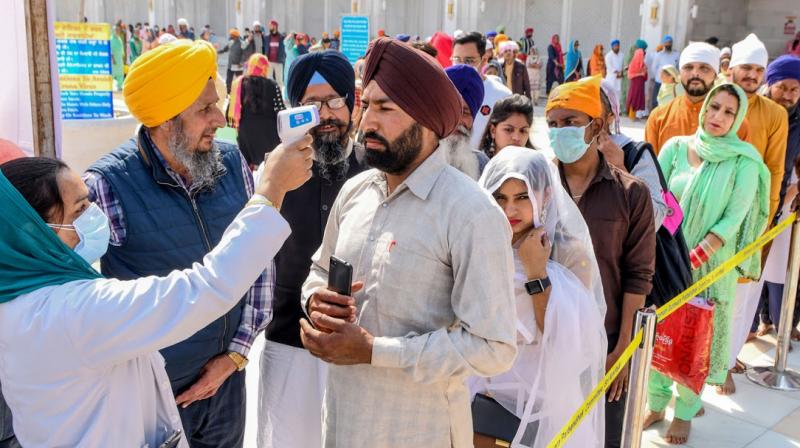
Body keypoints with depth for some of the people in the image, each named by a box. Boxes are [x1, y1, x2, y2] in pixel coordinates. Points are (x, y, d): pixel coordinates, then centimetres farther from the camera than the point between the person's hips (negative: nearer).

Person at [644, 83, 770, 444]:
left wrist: (695, 258, -19)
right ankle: (657, 403, 29)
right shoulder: (676, 147, -1)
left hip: (711, 266, -2)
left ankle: (685, 412, 27)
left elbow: (734, 218, -12)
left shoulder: (744, 161, -7)